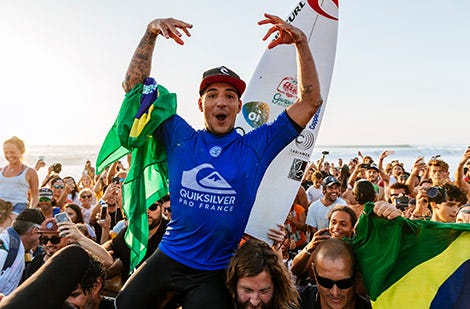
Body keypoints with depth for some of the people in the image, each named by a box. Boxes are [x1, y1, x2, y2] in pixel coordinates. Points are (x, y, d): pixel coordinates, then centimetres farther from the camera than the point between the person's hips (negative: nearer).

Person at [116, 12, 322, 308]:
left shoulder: (257, 146, -5)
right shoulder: (180, 137, -3)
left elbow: (311, 101, -7)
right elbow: (134, 85, -3)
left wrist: (300, 41, -16)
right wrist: (151, 33, -15)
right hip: (167, 258, 2)